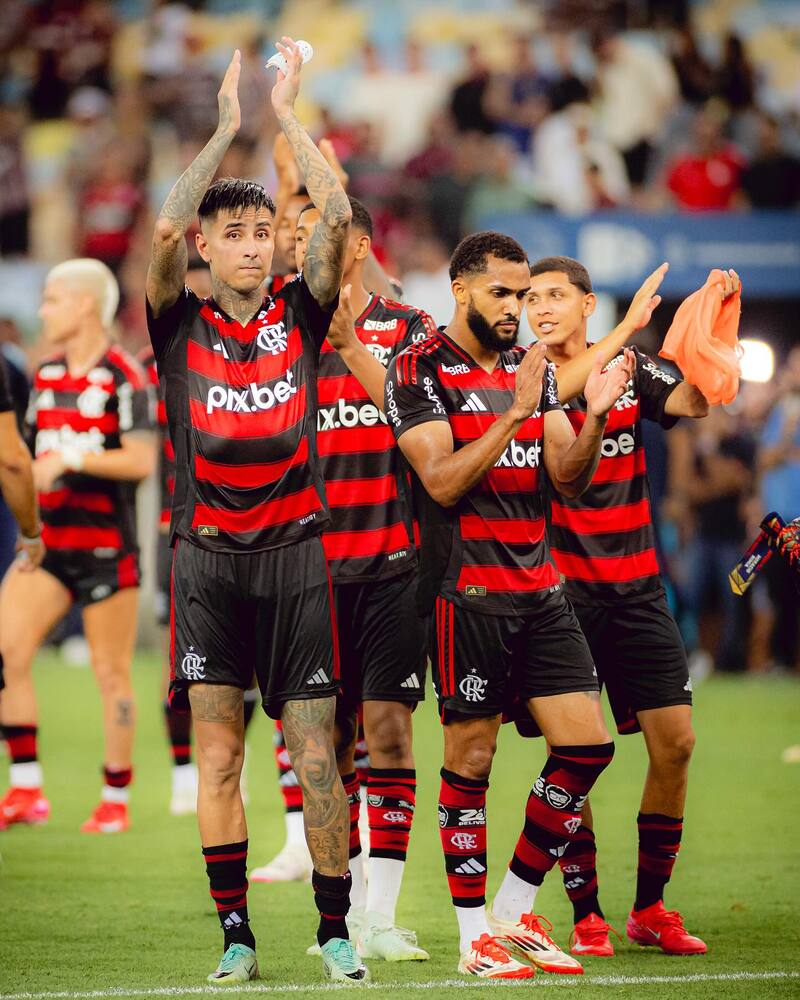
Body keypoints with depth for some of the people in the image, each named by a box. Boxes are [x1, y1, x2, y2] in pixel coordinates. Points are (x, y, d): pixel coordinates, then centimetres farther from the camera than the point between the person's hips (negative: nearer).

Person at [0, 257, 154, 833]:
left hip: (107, 546, -7)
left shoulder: (123, 378, -10)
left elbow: (142, 461, -19)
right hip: (49, 545, 7)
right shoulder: (47, 376, 13)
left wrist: (72, 459, -24)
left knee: (112, 674, 1)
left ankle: (116, 801, 11)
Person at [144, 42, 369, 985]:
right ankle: (234, 934, 3)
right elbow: (164, 229, -12)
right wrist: (226, 128, -11)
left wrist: (287, 113, -5)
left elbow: (337, 219, -5)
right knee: (217, 750, -2)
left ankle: (334, 928, 7)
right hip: (208, 554, 0)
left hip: (294, 552, 1)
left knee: (314, 752, -2)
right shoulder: (181, 325, 4)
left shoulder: (299, 316, 7)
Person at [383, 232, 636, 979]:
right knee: (470, 759, -3)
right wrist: (514, 414, -21)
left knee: (587, 746, 2)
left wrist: (594, 416, -7)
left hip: (538, 587, 7)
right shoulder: (420, 372, -5)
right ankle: (475, 937, 5)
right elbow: (443, 481, -16)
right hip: (467, 592, -7)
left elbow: (567, 479, 10)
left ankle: (514, 913, 13)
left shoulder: (532, 369, 14)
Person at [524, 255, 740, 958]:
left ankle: (651, 908, 13)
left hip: (636, 589, 3)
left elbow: (692, 402, -9)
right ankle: (586, 915, 6)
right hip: (560, 590, -3)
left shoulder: (631, 371, 7)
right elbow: (556, 395, -24)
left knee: (675, 743, -1)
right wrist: (627, 328, -34)